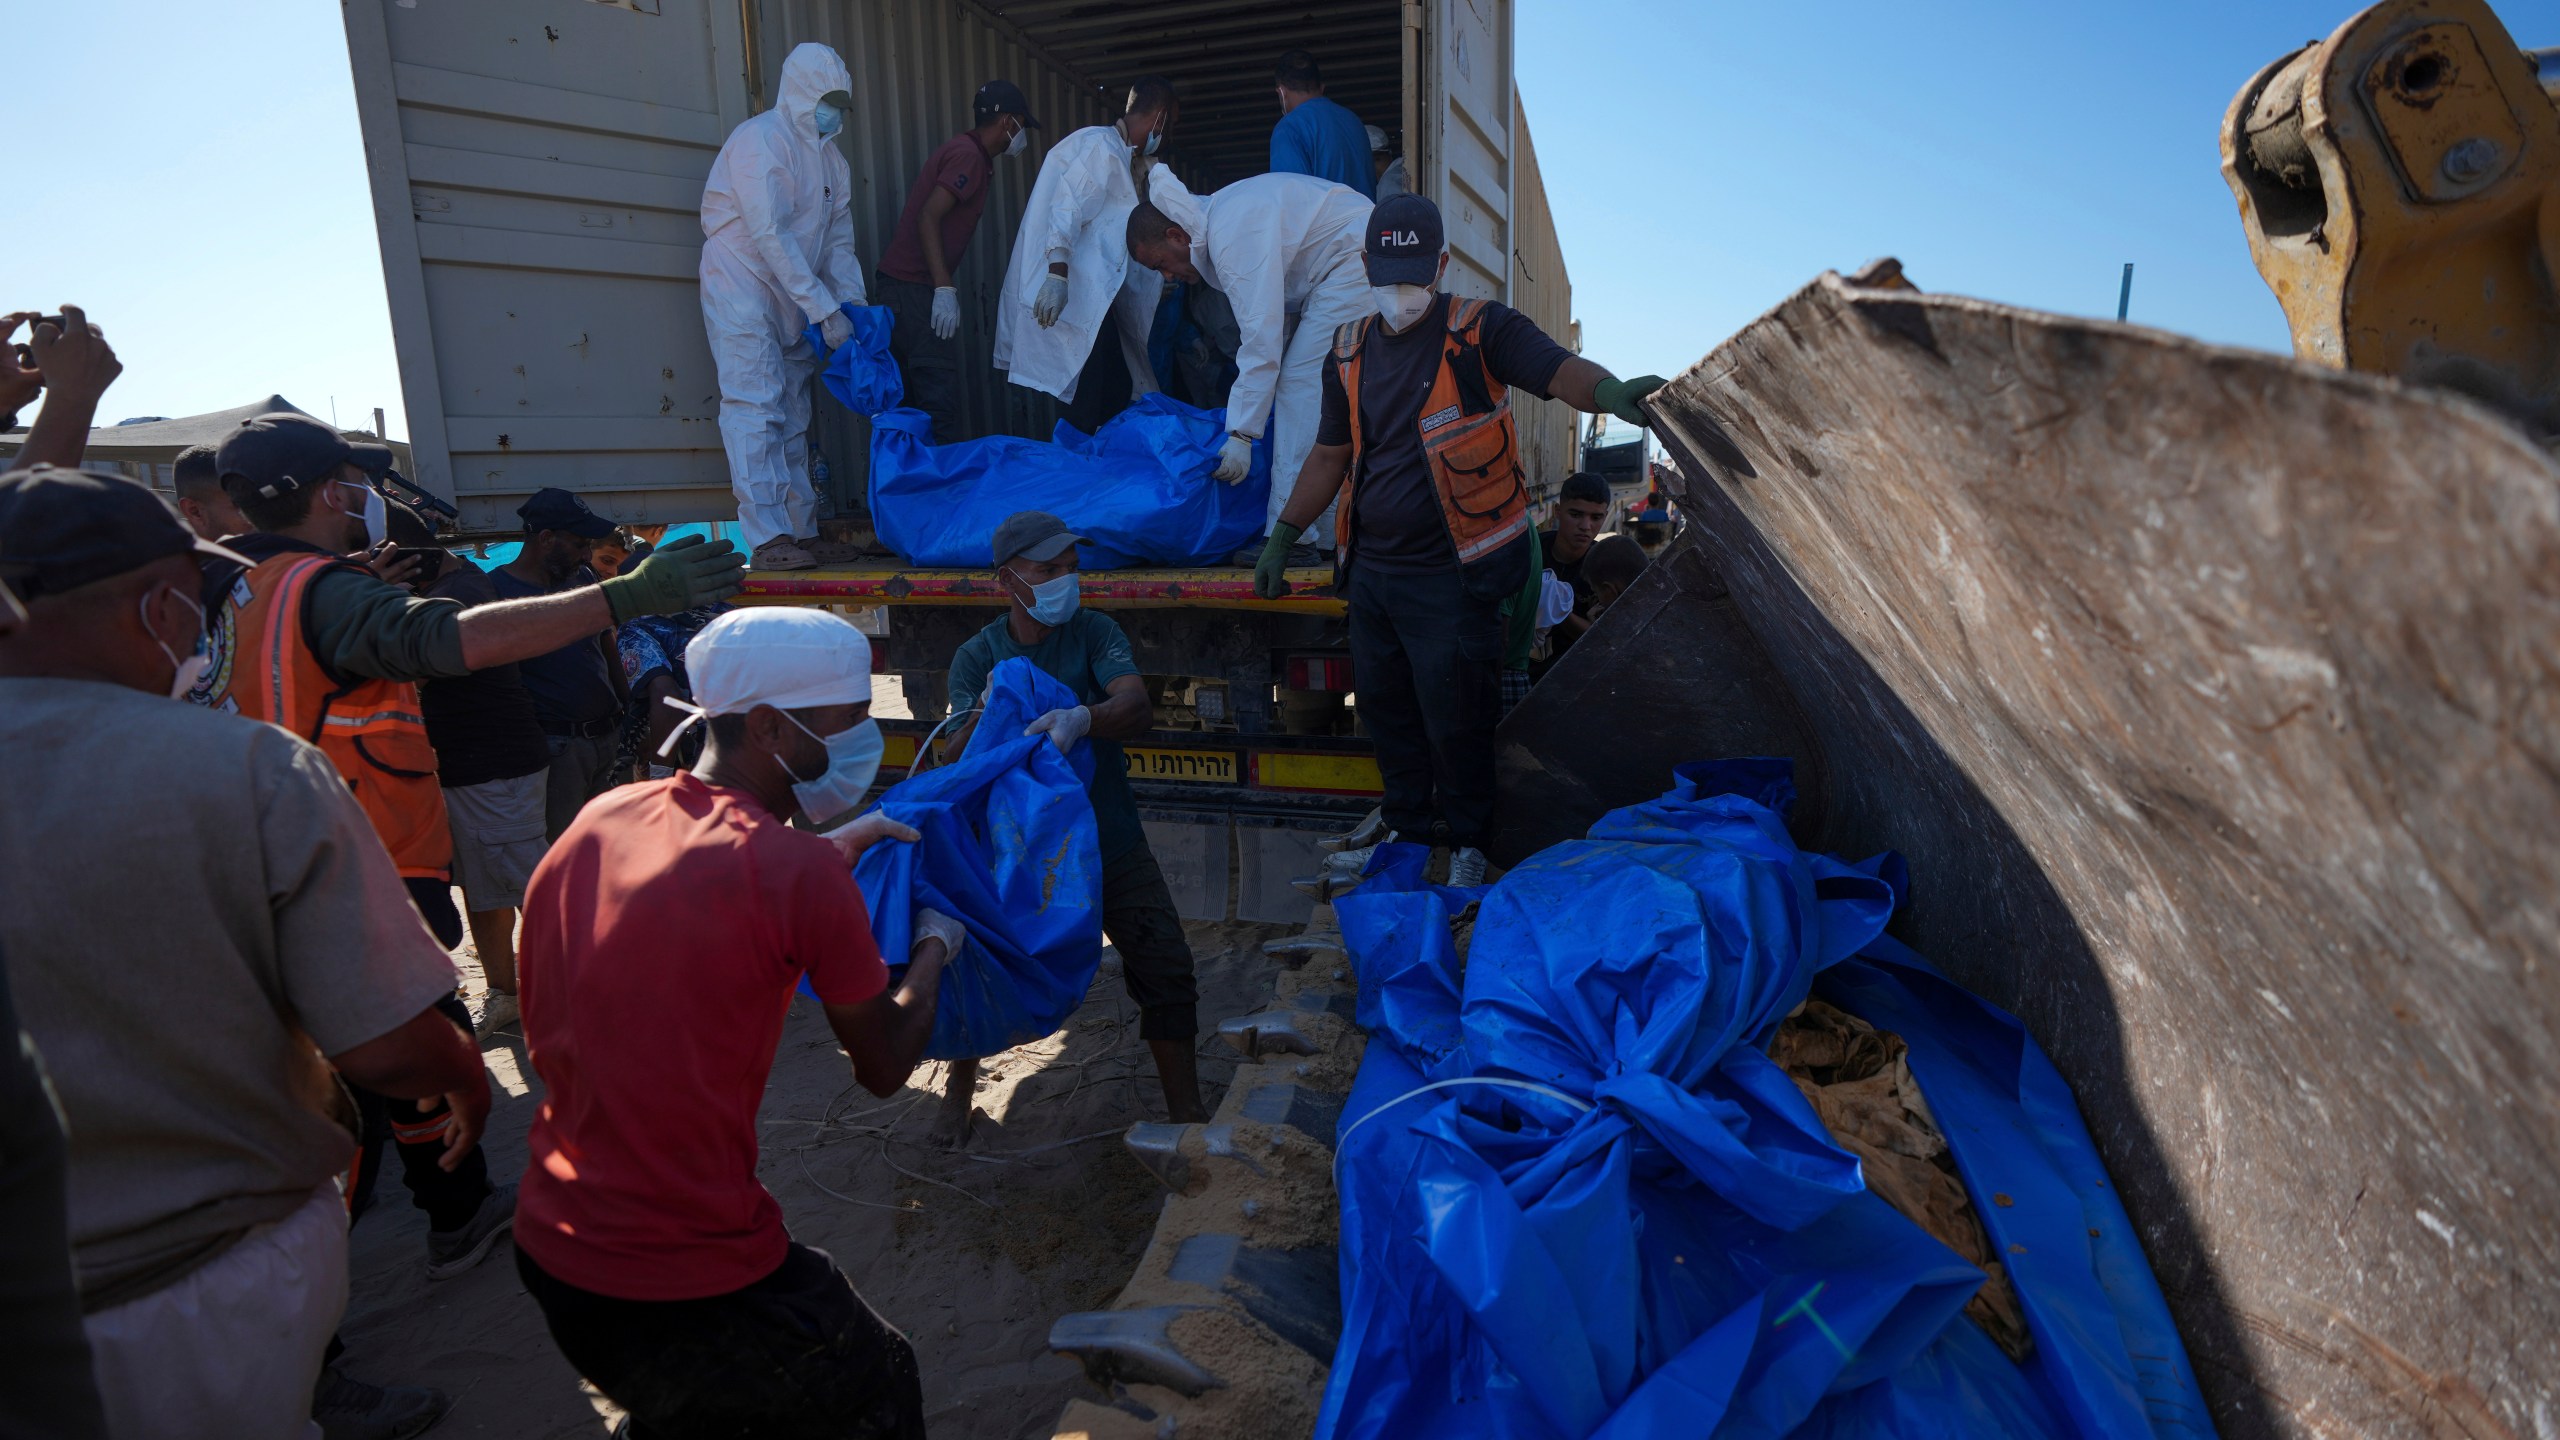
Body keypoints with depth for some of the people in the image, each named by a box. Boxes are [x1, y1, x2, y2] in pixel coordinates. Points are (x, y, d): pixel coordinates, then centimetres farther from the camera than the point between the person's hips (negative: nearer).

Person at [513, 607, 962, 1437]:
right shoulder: (798, 872, -22)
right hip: (691, 1290, -7)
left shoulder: (604, 818, -2)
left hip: (546, 1253, 7)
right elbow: (883, 1069, -7)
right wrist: (934, 947, 9)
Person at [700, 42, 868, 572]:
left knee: (791, 418, 8)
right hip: (742, 287, -8)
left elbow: (838, 238, 12)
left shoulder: (831, 157, 13)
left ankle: (801, 530, 11)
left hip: (794, 301, 8)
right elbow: (770, 235, -21)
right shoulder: (759, 140, -13)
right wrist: (825, 310, -23)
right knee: (755, 409, -15)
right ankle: (767, 538, -20)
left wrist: (852, 302, -4)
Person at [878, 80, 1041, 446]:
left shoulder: (966, 151, 19)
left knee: (910, 397, 12)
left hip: (900, 282, 10)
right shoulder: (968, 155, -10)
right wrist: (944, 288, -24)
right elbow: (928, 217, -20)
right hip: (917, 287, -10)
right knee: (940, 401, -11)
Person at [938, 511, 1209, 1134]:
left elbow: (1139, 708, -25)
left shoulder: (1094, 632, -7)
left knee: (1167, 969, -6)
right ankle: (961, 1084, 34)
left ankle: (1187, 1112, 12)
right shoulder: (977, 657, -4)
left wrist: (1082, 719, -46)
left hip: (1109, 837, 0)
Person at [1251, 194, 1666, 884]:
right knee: (1384, 709, 15)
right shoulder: (1351, 350, 10)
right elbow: (1331, 454, 18)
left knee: (1455, 718, 1)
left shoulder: (1480, 330, -6)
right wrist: (1282, 537, 17)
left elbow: (1558, 369, -21)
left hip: (1451, 575, -5)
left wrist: (1608, 390, -44)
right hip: (1370, 568, 6)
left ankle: (1467, 842, 23)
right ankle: (1408, 829, 34)